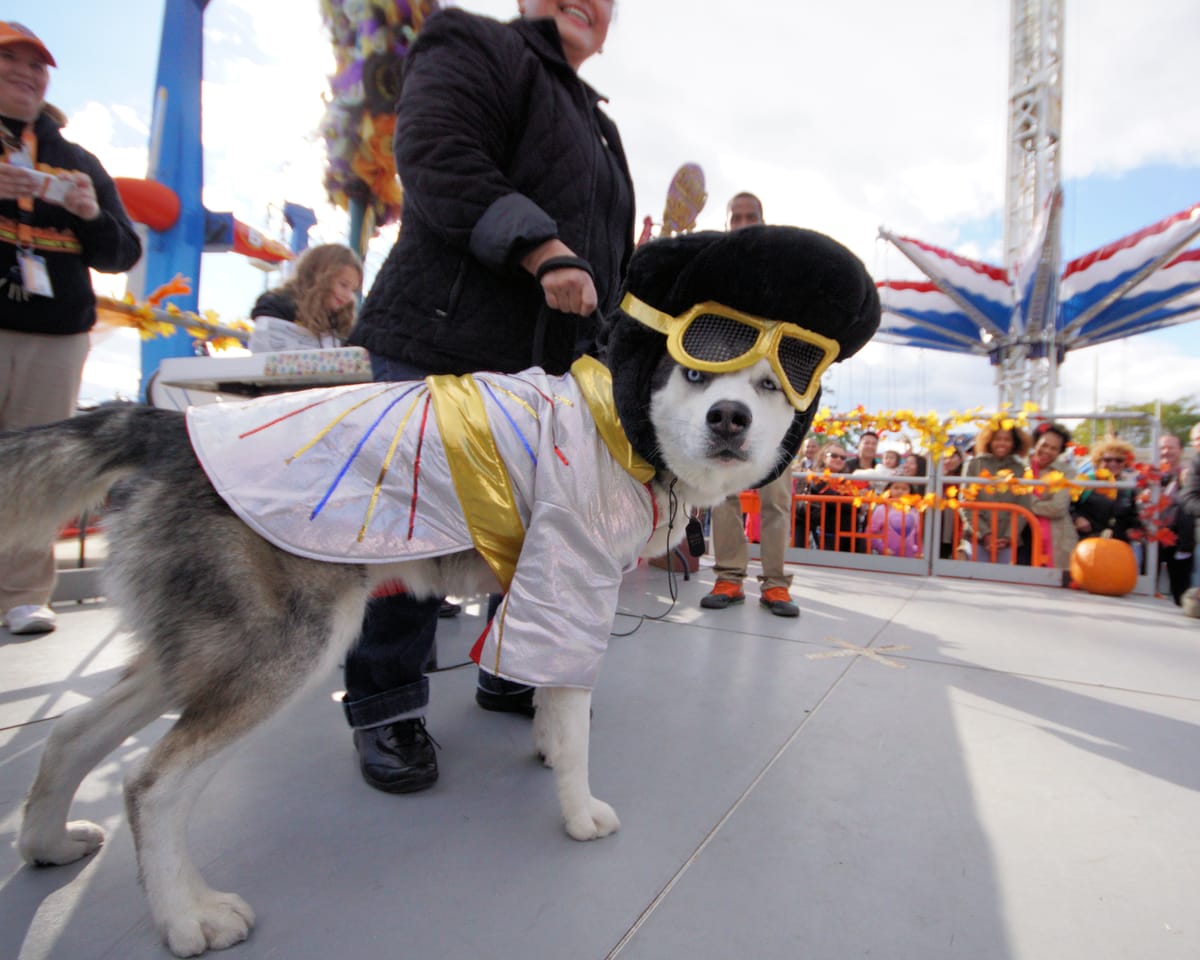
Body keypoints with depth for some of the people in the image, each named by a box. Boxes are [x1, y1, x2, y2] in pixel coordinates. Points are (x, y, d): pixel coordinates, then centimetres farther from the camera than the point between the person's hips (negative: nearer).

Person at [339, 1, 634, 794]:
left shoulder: (598, 125, 31)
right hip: (446, 348, -7)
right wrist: (542, 247, -21)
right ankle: (387, 706, 10)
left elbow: (612, 254, 30)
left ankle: (513, 676, 25)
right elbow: (437, 160, -12)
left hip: (553, 366, 8)